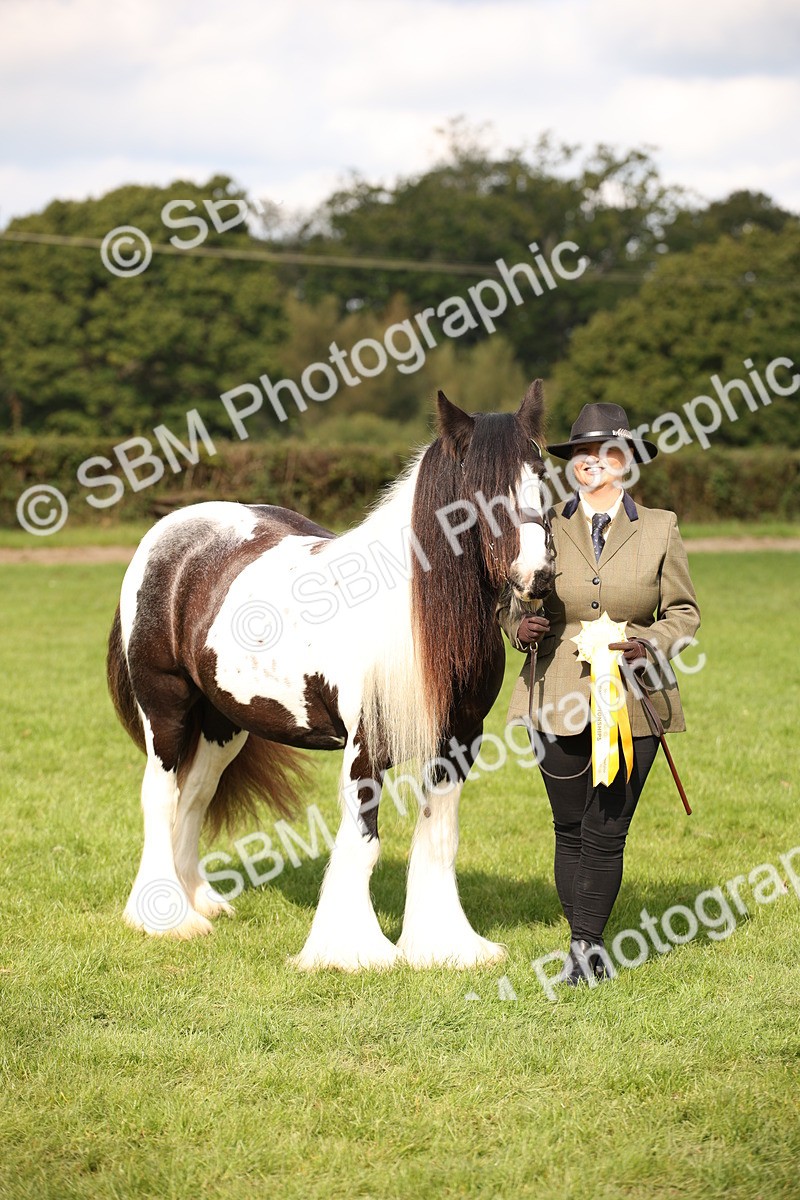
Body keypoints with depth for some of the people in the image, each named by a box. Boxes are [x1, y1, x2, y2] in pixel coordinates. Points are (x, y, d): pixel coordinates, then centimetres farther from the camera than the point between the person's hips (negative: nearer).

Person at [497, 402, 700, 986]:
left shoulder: (660, 528, 3)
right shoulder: (545, 527, 5)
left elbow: (684, 611, 7)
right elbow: (510, 599, 12)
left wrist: (651, 643, -13)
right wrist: (518, 626, -11)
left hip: (633, 702, -1)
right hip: (559, 701, 1)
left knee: (606, 831, -3)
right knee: (570, 828, 6)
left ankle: (584, 946, 8)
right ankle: (588, 944, 19)